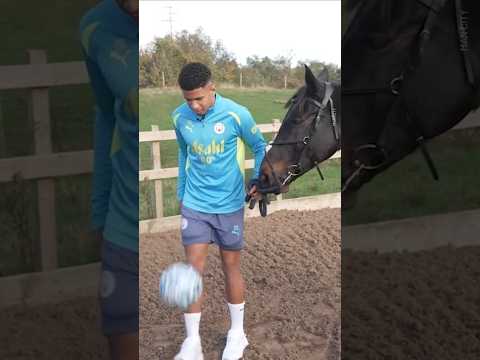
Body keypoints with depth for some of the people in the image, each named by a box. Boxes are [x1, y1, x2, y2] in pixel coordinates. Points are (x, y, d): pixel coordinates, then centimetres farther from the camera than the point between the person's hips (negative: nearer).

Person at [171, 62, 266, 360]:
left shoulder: (236, 114, -16)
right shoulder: (180, 117, -6)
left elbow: (259, 146, 2)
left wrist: (258, 180, -9)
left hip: (229, 205, -2)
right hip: (195, 205, 2)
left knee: (231, 267, 9)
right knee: (194, 269, -4)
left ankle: (237, 334, 27)